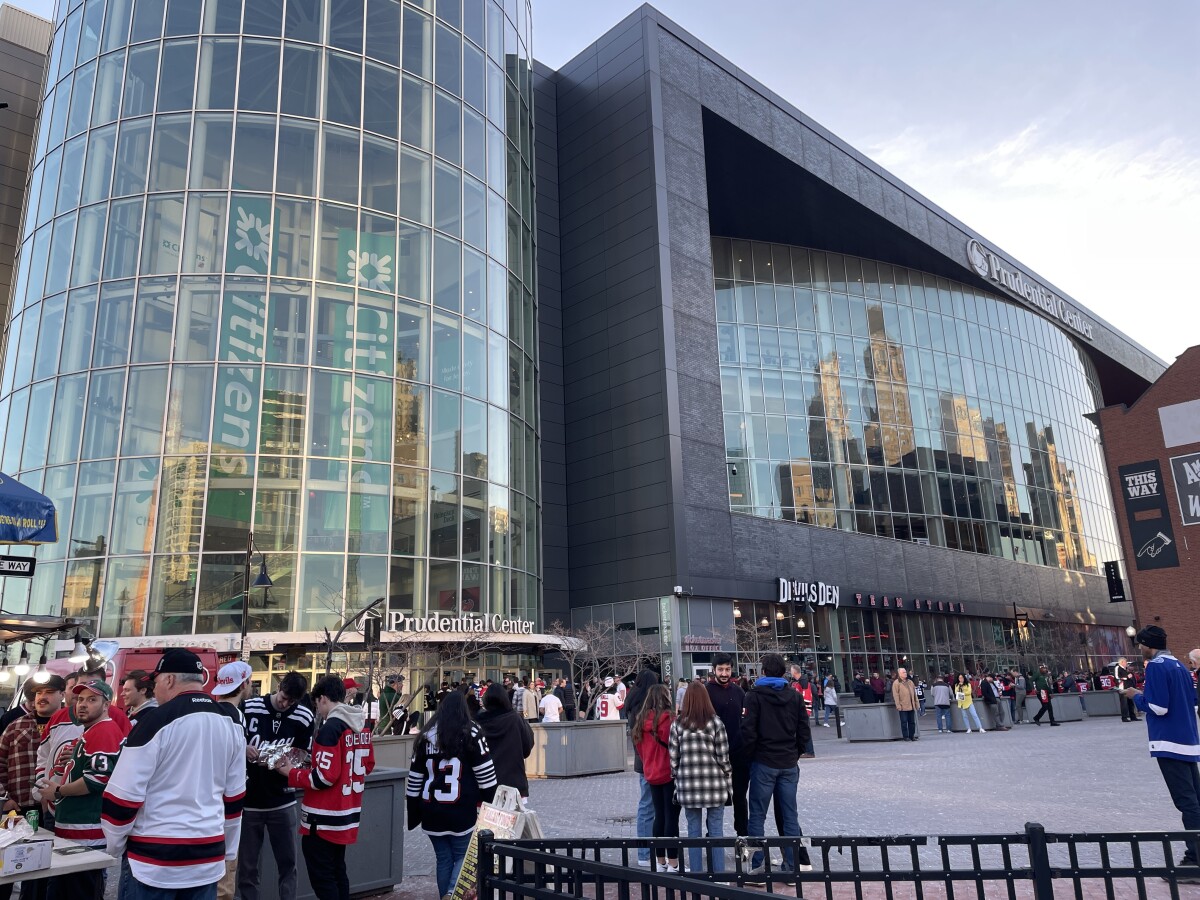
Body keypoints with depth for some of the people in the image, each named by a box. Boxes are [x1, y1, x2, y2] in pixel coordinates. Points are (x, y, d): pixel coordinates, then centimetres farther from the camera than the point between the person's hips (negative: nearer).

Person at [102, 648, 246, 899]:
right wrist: (228, 851, 23)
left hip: (157, 856, -5)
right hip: (209, 855, 5)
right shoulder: (230, 725, 5)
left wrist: (114, 846, 6)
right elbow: (234, 797, 13)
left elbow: (124, 794, -10)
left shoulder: (158, 722, -14)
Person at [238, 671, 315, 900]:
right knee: (247, 866, 8)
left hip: (282, 802, 1)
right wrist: (243, 749, -19)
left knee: (287, 863, 9)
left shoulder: (304, 717, -5)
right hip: (249, 800, -1)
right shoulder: (248, 708, -10)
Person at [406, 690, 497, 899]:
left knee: (443, 859, 15)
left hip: (432, 811, 4)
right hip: (462, 811, -4)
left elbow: (415, 777, 11)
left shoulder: (426, 735, 7)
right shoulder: (471, 733, -6)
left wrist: (414, 811, 17)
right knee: (463, 856, 5)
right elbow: (486, 773, -6)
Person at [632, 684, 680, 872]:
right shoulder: (668, 719, -17)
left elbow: (638, 747, 10)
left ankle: (660, 861, 23)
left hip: (651, 774, 6)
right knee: (672, 817, 0)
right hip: (669, 774, -6)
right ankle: (673, 864, 3)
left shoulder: (640, 720, 2)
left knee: (659, 816, 16)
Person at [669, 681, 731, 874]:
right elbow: (723, 757, -3)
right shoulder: (715, 723, -5)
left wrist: (677, 781, 11)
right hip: (714, 785, -1)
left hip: (688, 786, 1)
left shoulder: (677, 725, -2)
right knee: (716, 830, 9)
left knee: (694, 830, 10)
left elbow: (673, 758, 0)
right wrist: (728, 782, 7)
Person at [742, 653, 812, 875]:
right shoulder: (795, 696, 5)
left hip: (764, 763, -4)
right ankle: (793, 864, 12)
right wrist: (794, 754, 14)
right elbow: (804, 732, 5)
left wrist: (751, 755, 2)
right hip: (789, 764, 4)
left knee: (757, 815, 3)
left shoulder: (754, 696, -7)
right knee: (790, 815, 10)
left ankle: (756, 864, 3)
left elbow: (748, 731, -11)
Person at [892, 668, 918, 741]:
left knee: (912, 722, 9)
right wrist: (898, 705, -15)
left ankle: (912, 736, 18)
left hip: (911, 706, 6)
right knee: (904, 722, -2)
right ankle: (905, 736, 5)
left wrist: (916, 703, 13)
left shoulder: (910, 682, 16)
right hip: (903, 707, -6)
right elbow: (895, 695, -9)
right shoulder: (896, 683, -4)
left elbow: (914, 693, 19)